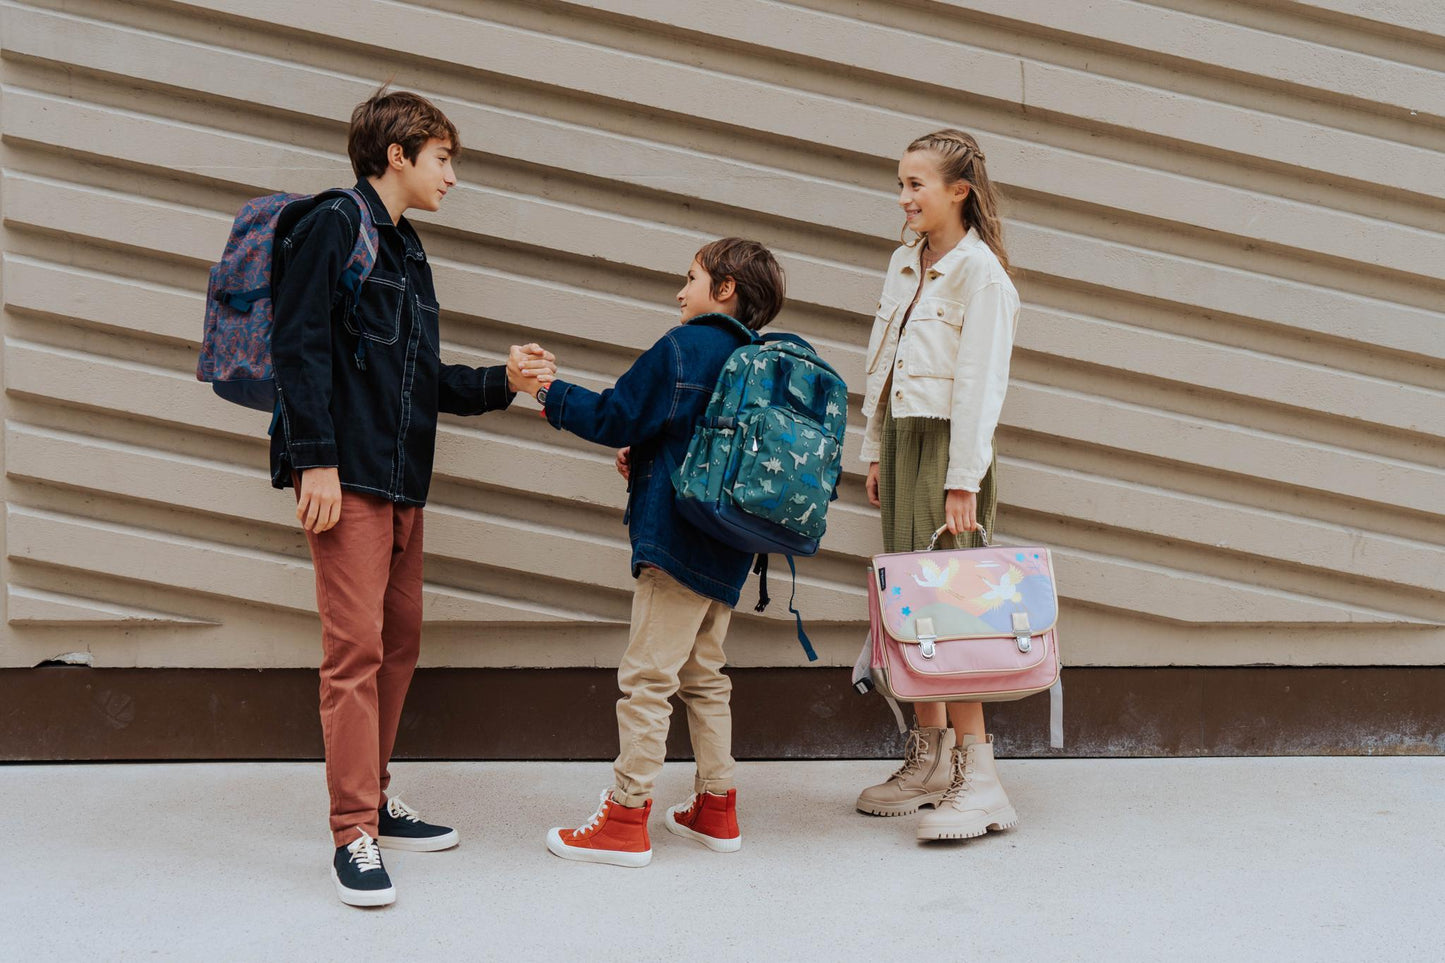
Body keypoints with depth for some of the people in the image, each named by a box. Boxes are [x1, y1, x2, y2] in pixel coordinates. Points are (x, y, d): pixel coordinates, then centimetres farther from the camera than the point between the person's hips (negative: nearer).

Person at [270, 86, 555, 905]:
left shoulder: (407, 252, 21)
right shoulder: (334, 225, -5)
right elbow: (301, 346, -13)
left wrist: (503, 382, 7)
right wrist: (316, 460, -19)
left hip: (403, 479, 9)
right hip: (348, 475, -9)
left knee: (400, 641, 11)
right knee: (356, 647, -10)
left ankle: (374, 801, 22)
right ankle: (354, 836, -7)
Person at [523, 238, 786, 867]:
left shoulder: (683, 347, -10)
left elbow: (616, 416, -9)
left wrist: (552, 394, 3)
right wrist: (645, 458, 19)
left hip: (677, 541, -8)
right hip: (727, 553, 8)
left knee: (647, 678, -5)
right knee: (704, 676, 16)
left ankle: (626, 817, -2)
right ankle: (715, 808, 21)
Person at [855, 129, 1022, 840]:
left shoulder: (980, 273, -10)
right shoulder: (904, 265, 14)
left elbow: (980, 384, -14)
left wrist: (963, 481, -17)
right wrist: (876, 451, 14)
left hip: (949, 445, -8)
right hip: (901, 441, 8)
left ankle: (977, 775, -7)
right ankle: (928, 760, 17)